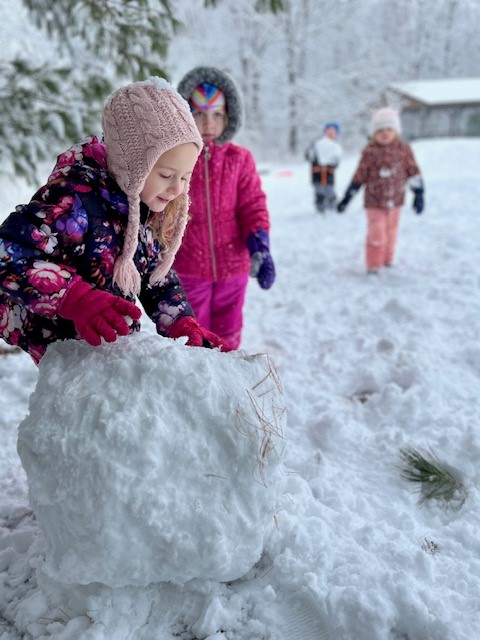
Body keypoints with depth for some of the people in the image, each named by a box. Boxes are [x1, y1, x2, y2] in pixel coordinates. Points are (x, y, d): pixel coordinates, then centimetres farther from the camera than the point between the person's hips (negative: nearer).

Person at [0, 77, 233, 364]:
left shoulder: (154, 209, -4)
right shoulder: (75, 198, -28)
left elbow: (159, 276, 5)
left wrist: (183, 324, -10)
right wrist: (77, 299, -42)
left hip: (115, 337, 6)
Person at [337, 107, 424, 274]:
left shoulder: (403, 149, -2)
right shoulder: (369, 152, -6)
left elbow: (413, 172, 4)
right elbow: (359, 176, 0)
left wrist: (419, 195, 0)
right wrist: (346, 198, 1)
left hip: (395, 200, 3)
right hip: (374, 202, -2)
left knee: (391, 232, 13)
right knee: (376, 234, -7)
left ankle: (387, 261, 30)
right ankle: (373, 266, 4)